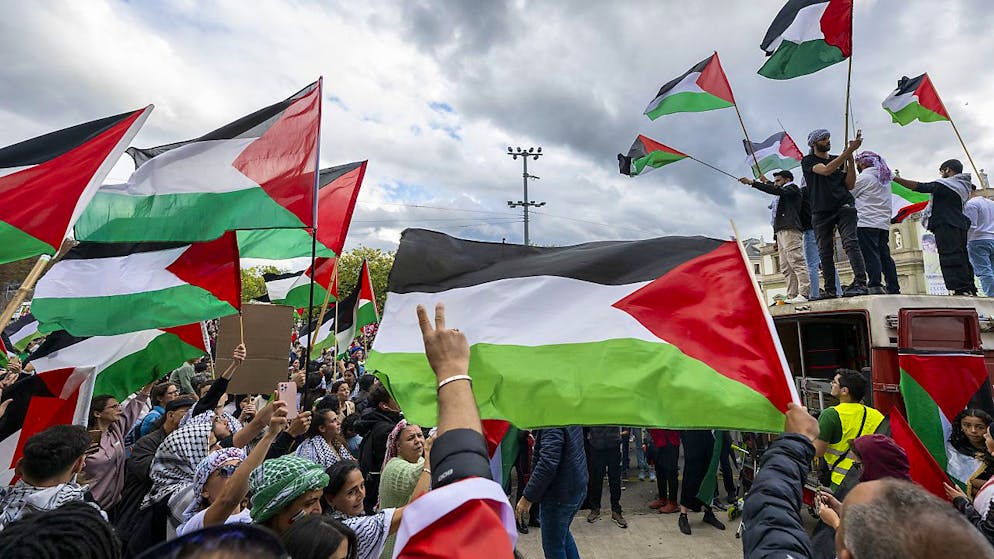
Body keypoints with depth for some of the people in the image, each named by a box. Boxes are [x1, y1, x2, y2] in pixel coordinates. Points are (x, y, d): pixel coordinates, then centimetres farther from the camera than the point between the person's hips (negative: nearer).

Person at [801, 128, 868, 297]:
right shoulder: (808, 161, 9)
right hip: (821, 211, -1)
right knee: (825, 252, -2)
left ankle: (860, 282, -24)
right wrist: (849, 151, -15)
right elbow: (826, 170, -12)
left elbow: (850, 185, 10)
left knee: (850, 242, -17)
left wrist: (850, 159, 1)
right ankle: (830, 290, 2)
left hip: (844, 206, 2)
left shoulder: (840, 159, 19)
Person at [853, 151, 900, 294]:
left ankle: (875, 286, -15)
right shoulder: (885, 177, 22)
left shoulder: (864, 177, -4)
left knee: (870, 255, -10)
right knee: (885, 256, 8)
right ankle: (893, 288, 7)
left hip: (867, 223, -8)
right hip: (884, 224, 8)